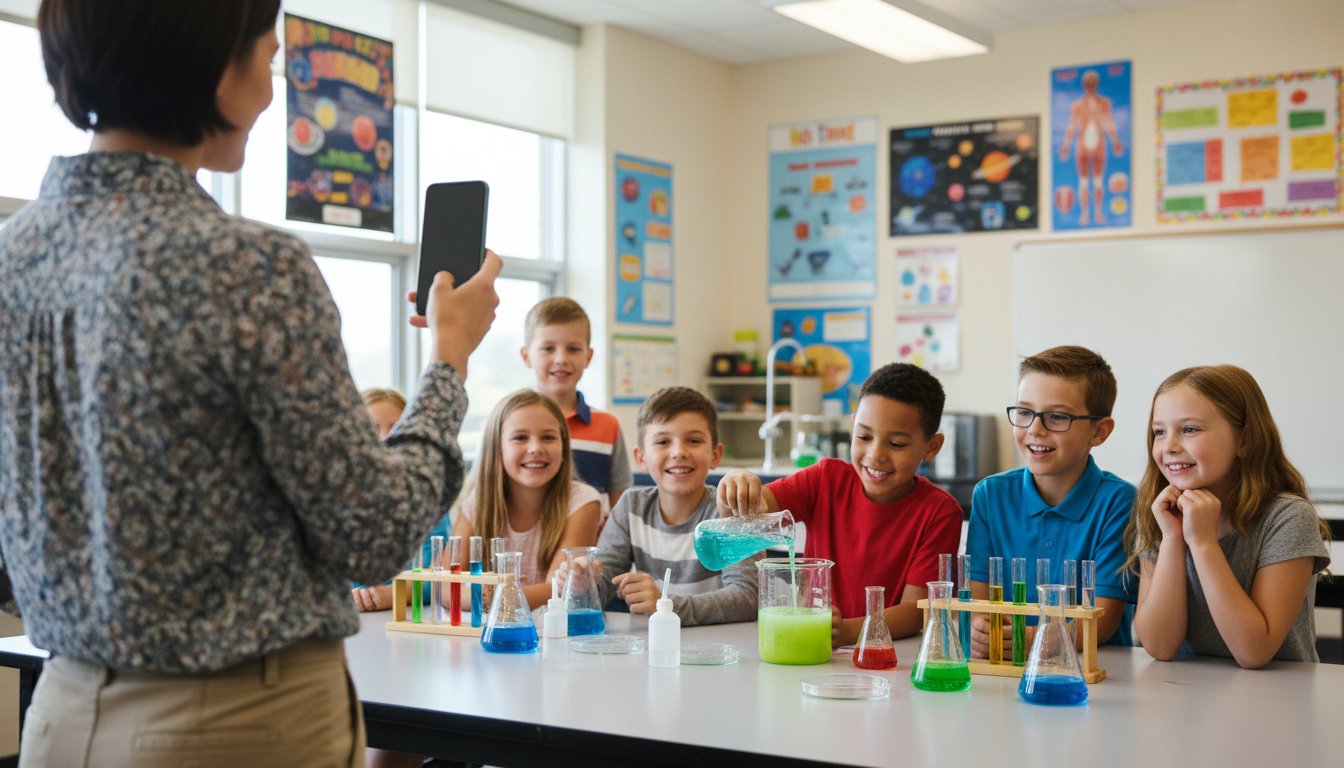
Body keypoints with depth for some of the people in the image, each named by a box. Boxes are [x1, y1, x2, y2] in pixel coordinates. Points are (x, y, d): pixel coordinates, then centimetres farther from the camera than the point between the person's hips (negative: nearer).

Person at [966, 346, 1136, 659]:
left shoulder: (1118, 501, -6)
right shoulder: (990, 495, 5)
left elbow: (1103, 619, -10)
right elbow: (976, 596, 0)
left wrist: (1036, 640, -29)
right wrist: (978, 631, -24)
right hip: (1004, 669, 3)